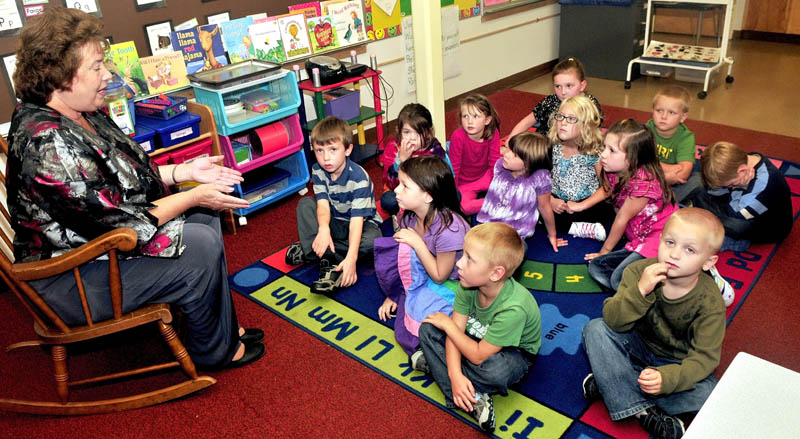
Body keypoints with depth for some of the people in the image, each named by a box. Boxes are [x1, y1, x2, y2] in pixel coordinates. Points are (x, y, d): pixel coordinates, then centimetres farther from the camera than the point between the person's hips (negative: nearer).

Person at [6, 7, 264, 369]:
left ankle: (225, 329, 16)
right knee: (202, 247, -17)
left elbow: (127, 177, 11)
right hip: (70, 281, -10)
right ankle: (214, 350, 8)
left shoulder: (81, 114, 1)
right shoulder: (50, 145, -30)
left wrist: (187, 171, 0)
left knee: (205, 220, 7)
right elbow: (124, 224, -27)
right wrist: (194, 196, -18)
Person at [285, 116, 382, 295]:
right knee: (305, 204, -16)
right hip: (335, 223, 4)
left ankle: (309, 251, -24)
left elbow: (357, 219, -35)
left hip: (363, 222, -4)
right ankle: (327, 261, -30)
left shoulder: (359, 177, -28)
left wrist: (351, 258, -45)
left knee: (372, 240, -36)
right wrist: (323, 228, -44)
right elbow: (323, 203, -21)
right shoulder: (318, 170, -12)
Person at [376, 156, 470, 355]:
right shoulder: (410, 216, -9)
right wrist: (393, 294, 5)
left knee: (409, 336, -22)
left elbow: (439, 277, -20)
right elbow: (404, 259, 3)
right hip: (424, 275, 6)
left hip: (449, 285, -6)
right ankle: (400, 298, 0)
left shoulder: (449, 228, -31)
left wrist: (417, 243, -25)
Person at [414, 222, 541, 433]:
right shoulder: (468, 284, -22)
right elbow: (457, 329, -19)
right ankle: (474, 399, -18)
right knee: (427, 329, -12)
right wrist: (455, 374, -33)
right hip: (480, 337, 6)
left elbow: (479, 356, -31)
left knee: (496, 370, -40)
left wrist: (447, 323, -21)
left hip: (514, 351, -6)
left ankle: (435, 363, -14)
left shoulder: (513, 308, -38)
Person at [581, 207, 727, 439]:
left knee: (708, 392, -28)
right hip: (637, 346, 1)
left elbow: (704, 358, -24)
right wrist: (640, 291, -41)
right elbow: (613, 322, -24)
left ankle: (612, 385, -21)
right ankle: (644, 411, -26)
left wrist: (666, 378, -42)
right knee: (595, 329, -23)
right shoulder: (640, 271, -18)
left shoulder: (710, 303, -21)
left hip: (675, 363, -1)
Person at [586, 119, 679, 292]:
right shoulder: (614, 172, 2)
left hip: (661, 239, -9)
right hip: (639, 242, 9)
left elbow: (623, 218, -11)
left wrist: (605, 250, 0)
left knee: (620, 278, -25)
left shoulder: (644, 181, -22)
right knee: (596, 267, -8)